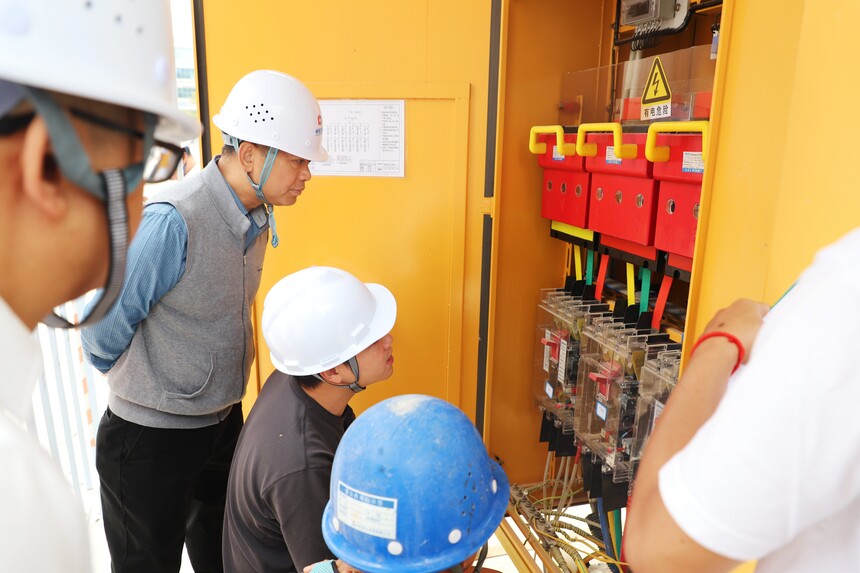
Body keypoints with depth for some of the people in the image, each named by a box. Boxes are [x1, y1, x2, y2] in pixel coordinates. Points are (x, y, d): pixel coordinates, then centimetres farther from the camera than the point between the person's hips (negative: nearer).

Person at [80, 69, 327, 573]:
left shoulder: (258, 217, -4)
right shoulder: (172, 221, -29)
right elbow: (105, 330, -18)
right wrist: (140, 385, 0)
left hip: (224, 422, 6)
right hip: (151, 437, -6)